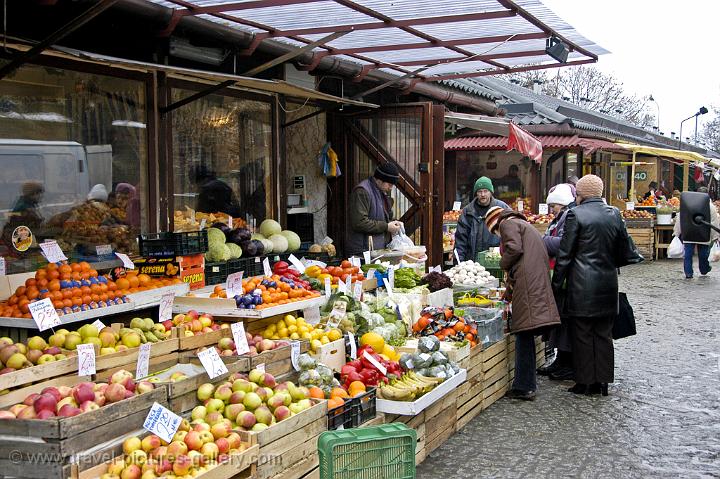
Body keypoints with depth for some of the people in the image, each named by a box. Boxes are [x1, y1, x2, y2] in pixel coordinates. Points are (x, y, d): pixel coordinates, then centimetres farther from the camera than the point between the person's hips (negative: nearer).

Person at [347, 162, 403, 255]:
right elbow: (359, 223, -23)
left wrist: (392, 223, 9)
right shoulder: (362, 191, -14)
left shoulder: (382, 192, 18)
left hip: (380, 249, 9)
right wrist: (386, 227, -17)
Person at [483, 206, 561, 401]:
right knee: (526, 335, 12)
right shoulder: (524, 224, 31)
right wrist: (508, 292, 39)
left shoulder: (508, 224, 3)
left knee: (524, 335, -9)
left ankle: (523, 387, -8)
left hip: (527, 284, -9)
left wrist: (503, 264, 4)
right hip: (539, 281, 9)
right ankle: (528, 383, 17)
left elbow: (514, 248, -16)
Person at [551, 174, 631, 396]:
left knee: (582, 334, 4)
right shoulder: (614, 214, 5)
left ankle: (585, 382, 8)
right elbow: (624, 247, 10)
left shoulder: (575, 214, -10)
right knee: (603, 334, 12)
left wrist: (557, 284, -2)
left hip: (582, 286, -5)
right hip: (608, 285, 5)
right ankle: (603, 381, 17)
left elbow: (564, 254, -8)